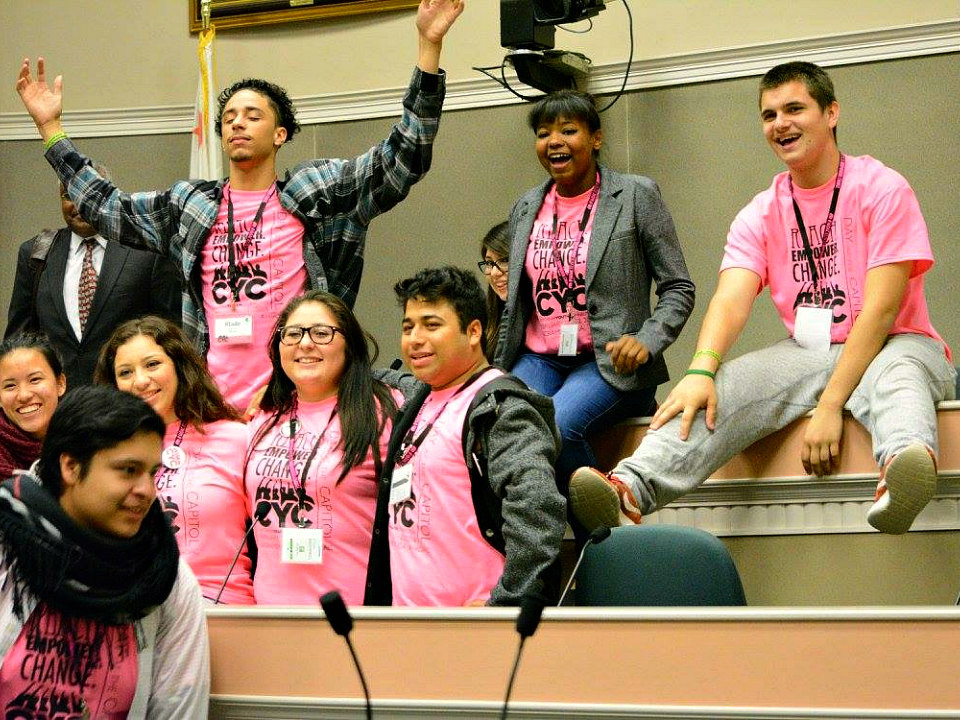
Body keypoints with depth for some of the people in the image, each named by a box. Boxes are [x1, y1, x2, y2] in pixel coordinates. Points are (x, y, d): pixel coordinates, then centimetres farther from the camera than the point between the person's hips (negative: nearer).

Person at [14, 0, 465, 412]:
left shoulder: (316, 195, 4)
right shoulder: (189, 205, 15)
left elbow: (402, 160, -1)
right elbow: (105, 207, 24)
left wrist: (428, 46, -8)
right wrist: (50, 128, 24)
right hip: (211, 405, 3)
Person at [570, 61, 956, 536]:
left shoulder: (881, 188, -6)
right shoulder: (760, 215, 8)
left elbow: (881, 308, -15)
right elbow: (731, 298, -9)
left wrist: (830, 404, -25)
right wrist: (702, 370, -31)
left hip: (893, 344, -4)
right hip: (809, 352, 4)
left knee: (897, 371, -40)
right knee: (727, 385, -24)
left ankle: (901, 466, -74)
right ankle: (631, 487, -47)